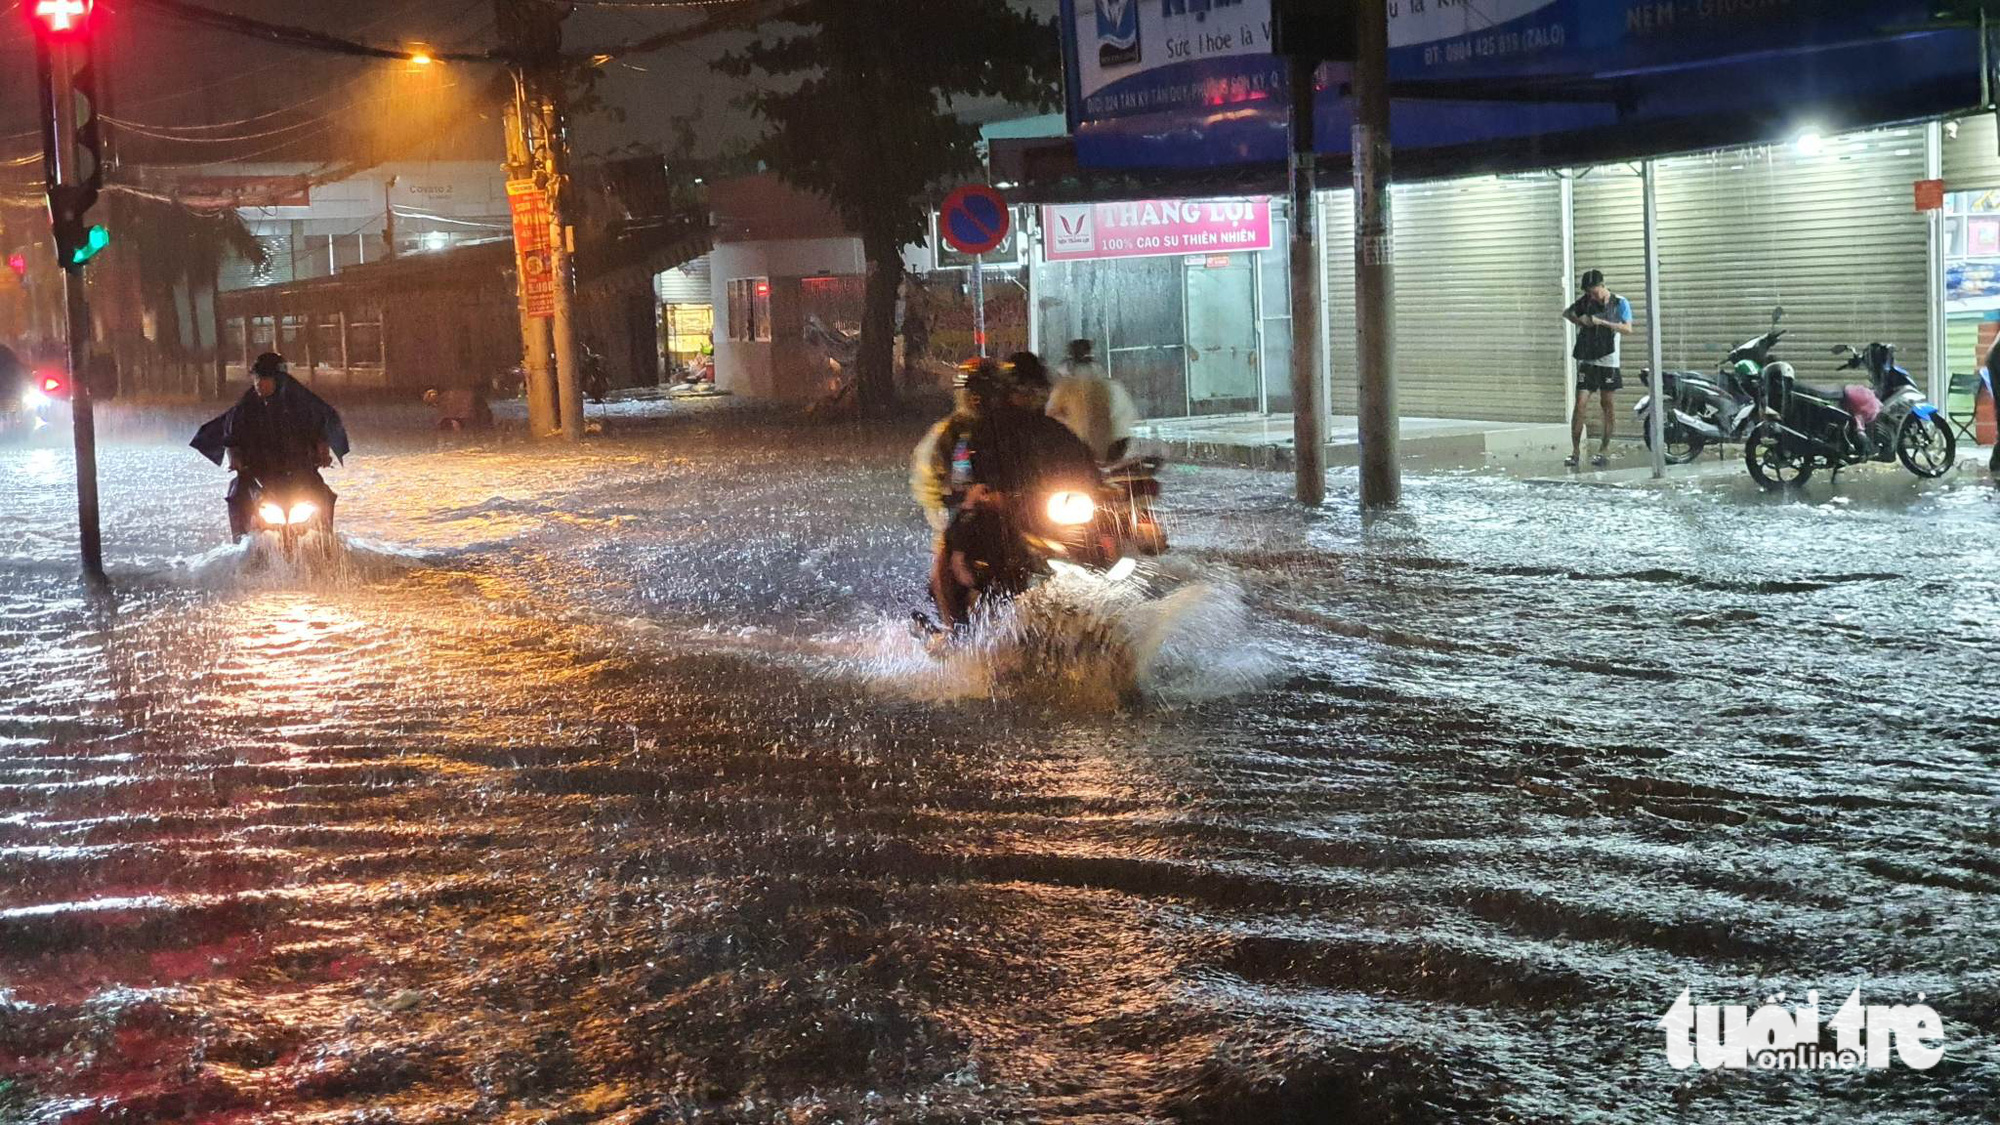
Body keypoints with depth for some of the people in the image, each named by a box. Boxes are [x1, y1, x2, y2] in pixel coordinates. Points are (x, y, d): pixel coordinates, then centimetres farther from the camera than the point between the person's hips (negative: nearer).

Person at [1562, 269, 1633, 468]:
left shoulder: (1620, 303, -3)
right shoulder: (1585, 301, 4)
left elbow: (1628, 329, -11)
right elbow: (1567, 312, 20)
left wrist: (1603, 322, -20)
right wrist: (1578, 320, -1)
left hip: (1608, 360, -2)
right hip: (1587, 360, 2)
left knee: (1606, 404, 6)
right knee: (1580, 403, -7)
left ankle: (1604, 449, 15)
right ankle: (1576, 451, -5)